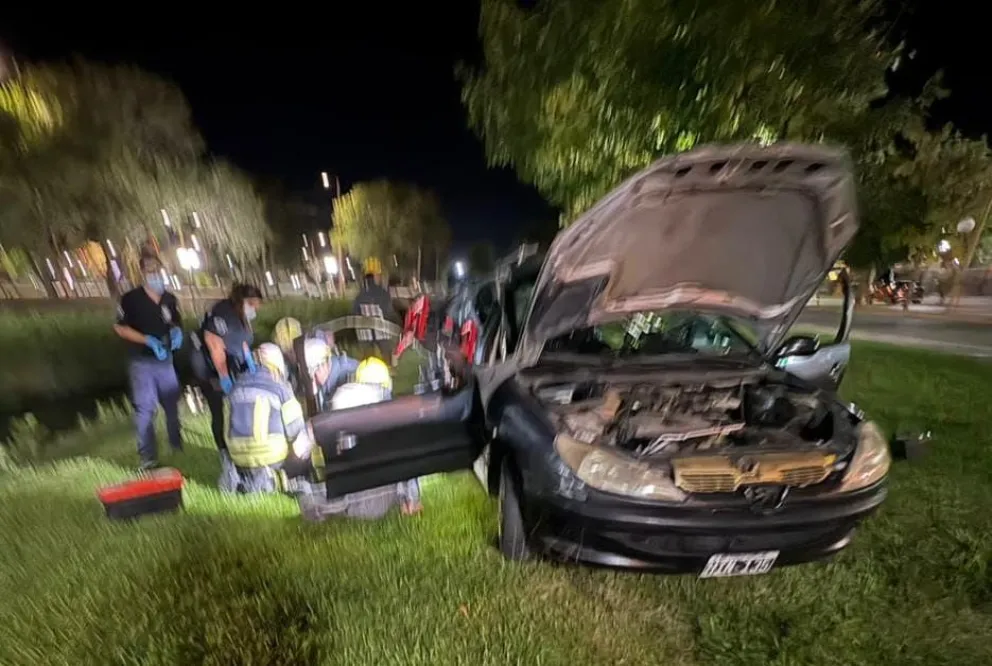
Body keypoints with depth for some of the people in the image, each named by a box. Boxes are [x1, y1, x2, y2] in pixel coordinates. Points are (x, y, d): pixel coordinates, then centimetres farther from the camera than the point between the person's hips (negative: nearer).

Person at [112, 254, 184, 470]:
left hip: (165, 360, 4)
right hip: (141, 362, -4)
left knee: (172, 404, 13)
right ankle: (148, 458, 11)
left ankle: (178, 445, 30)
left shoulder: (170, 299, 3)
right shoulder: (130, 299, -10)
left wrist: (177, 331, -10)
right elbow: (119, 328, -9)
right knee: (145, 409, 0)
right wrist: (149, 341, -21)